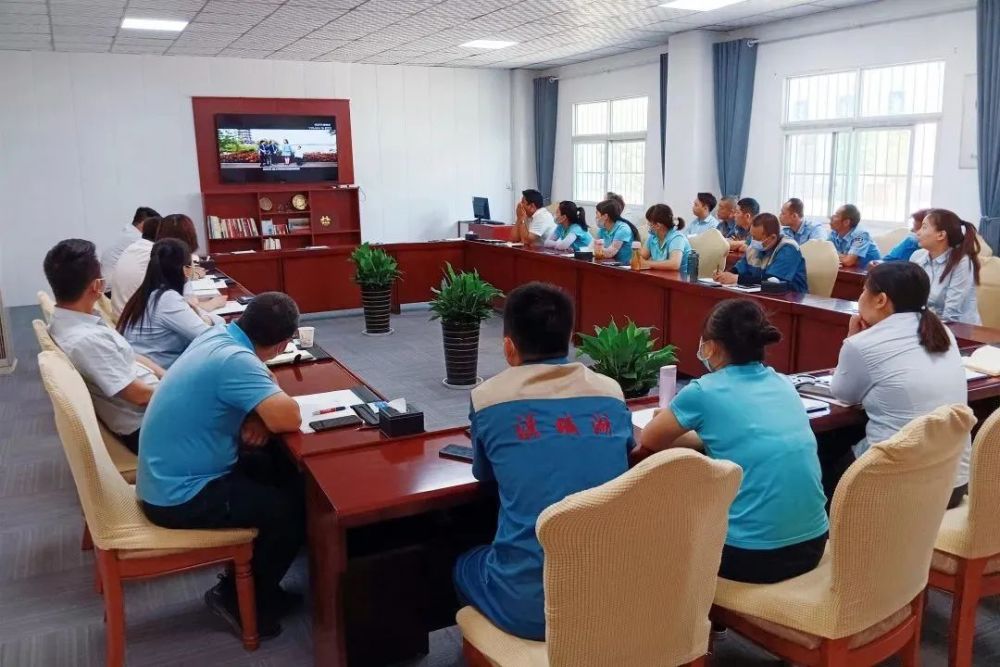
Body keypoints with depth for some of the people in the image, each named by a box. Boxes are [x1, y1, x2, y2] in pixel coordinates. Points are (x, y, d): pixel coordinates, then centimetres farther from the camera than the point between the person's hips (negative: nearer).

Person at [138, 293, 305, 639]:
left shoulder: (219, 335, 0)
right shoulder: (235, 361, -28)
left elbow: (255, 388, 16)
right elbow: (288, 418, -32)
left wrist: (257, 416, -5)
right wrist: (264, 415, -9)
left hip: (168, 476, 9)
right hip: (180, 496, -9)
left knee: (284, 471, 17)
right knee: (294, 508, -5)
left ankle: (254, 579, 27)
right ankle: (237, 597, 13)